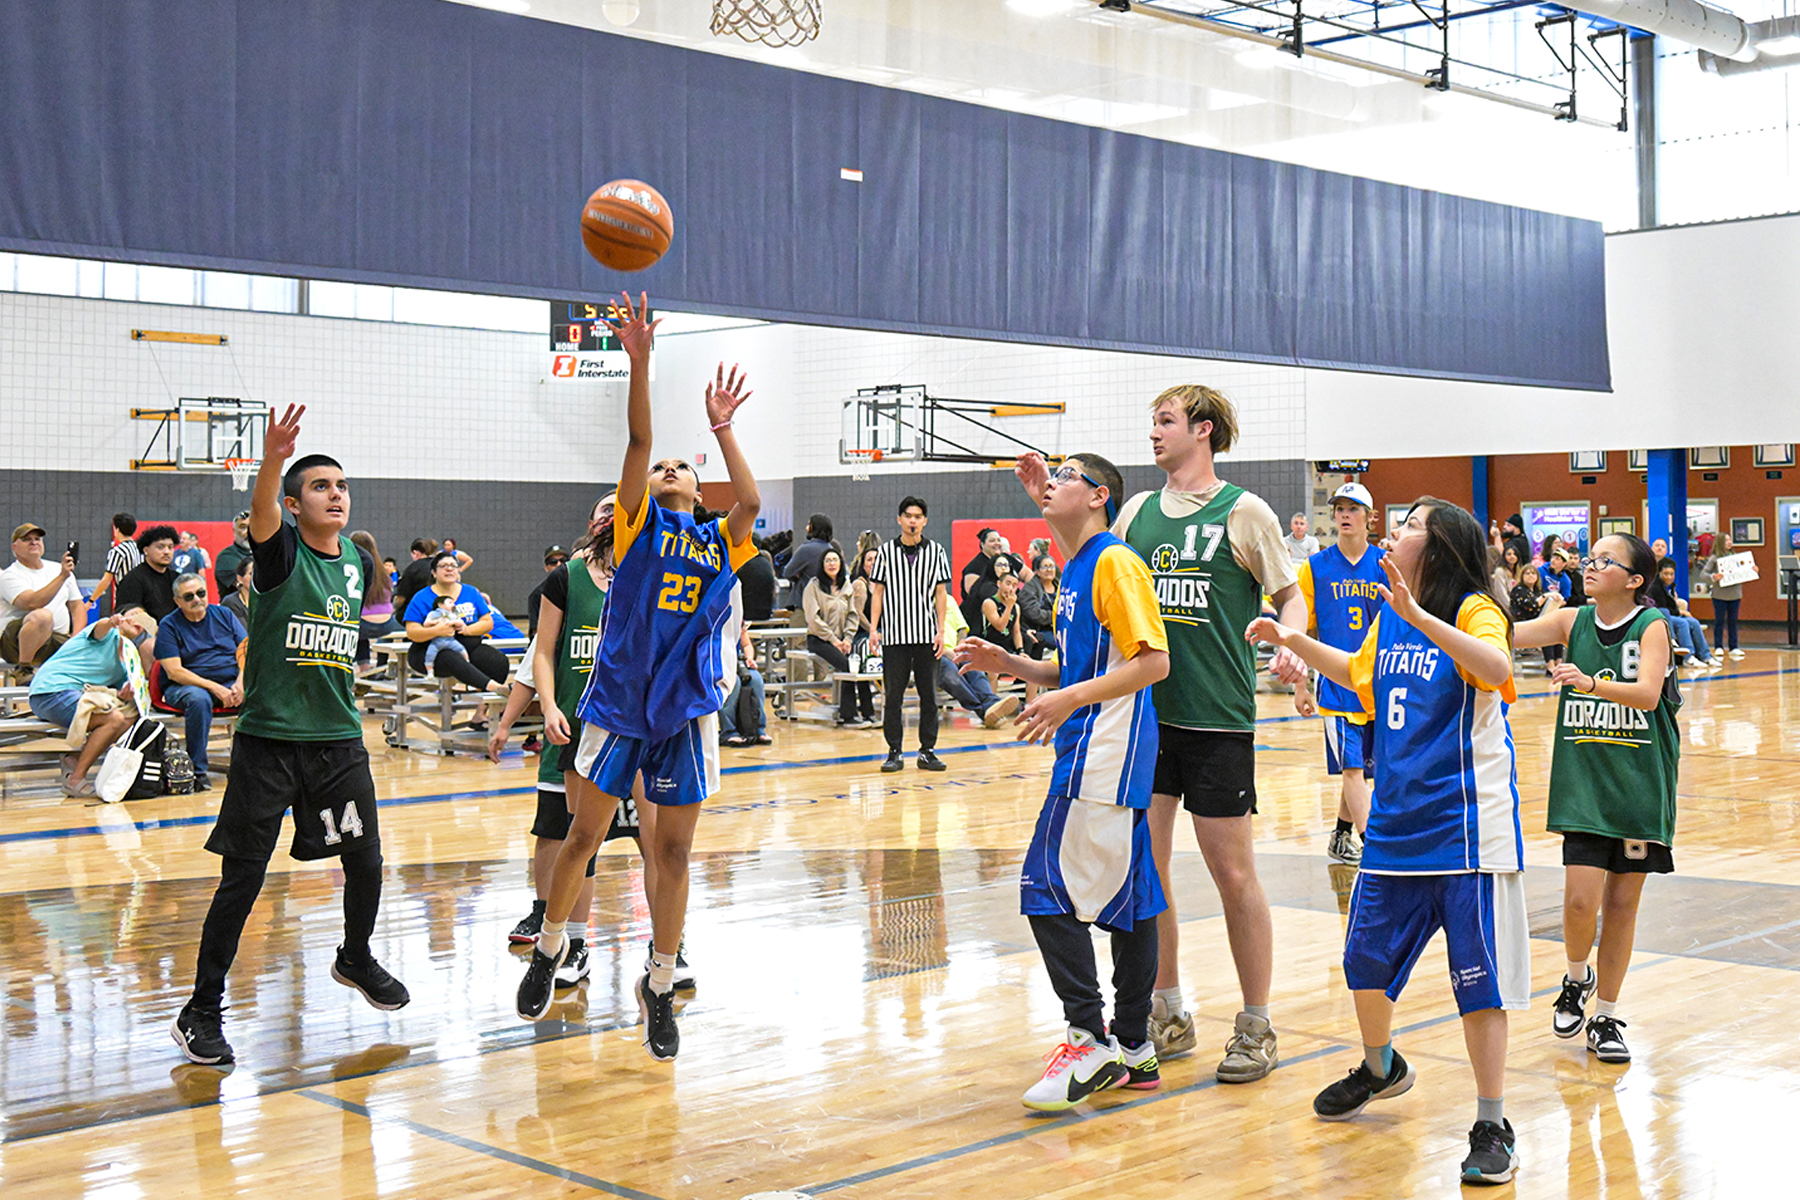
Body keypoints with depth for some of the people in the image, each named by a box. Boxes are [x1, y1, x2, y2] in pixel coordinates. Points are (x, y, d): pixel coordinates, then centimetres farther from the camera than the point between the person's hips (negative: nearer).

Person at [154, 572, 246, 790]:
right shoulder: (169, 626, 1)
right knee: (199, 699, -38)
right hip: (186, 685, -3)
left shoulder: (223, 614, 11)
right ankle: (198, 770, -29)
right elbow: (174, 672, -9)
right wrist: (215, 688, -20)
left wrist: (241, 682, -13)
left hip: (231, 682, 3)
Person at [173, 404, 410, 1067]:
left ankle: (356, 960, 39)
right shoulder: (282, 551, -8)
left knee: (365, 861, 12)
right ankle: (202, 1009, 9)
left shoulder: (354, 556, 8)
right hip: (268, 740, -5)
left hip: (338, 739, 5)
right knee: (243, 876, -2)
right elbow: (261, 512, -32)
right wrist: (271, 461, -53)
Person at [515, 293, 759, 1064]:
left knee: (674, 853, 4)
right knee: (583, 835, 8)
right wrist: (639, 361, -19)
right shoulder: (639, 525, 4)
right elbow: (637, 441, -9)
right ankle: (549, 949, 30)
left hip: (686, 712, 2)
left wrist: (721, 426, -9)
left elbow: (752, 502, -13)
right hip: (617, 702, -1)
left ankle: (660, 987, 17)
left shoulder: (720, 542, 9)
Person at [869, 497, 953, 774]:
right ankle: (895, 752, 8)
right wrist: (873, 629, -2)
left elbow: (941, 592, 6)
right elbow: (878, 592, 6)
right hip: (894, 635, -1)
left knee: (929, 694, 4)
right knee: (892, 695, 0)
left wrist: (941, 630, -2)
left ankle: (927, 751, 12)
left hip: (927, 634, 1)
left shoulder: (935, 551, 5)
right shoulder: (886, 551, 4)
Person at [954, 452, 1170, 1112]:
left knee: (1049, 886, -10)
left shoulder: (1115, 563, -11)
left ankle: (1090, 1039, -4)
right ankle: (1134, 1049, 18)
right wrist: (1009, 663, 12)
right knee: (1124, 893, 11)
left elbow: (1153, 661, -19)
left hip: (1105, 754, -10)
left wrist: (1070, 699, -23)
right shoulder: (1076, 571, 18)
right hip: (1092, 752, 10)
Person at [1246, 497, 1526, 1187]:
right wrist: (1294, 641, 20)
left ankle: (1492, 1128, 8)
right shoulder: (1388, 617, 9)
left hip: (1465, 829, -7)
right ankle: (1380, 1069, 42)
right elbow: (1357, 672, 30)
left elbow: (1498, 668, -35)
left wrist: (1420, 618, -42)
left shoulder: (1472, 610, -12)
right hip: (1395, 821, 7)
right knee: (1365, 960, 16)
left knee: (1479, 982, -3)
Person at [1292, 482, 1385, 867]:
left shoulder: (1385, 565, 3)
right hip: (1337, 683, -2)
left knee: (1360, 768, 11)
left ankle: (1342, 836, 29)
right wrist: (1300, 686, 1)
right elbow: (1301, 630, 4)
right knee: (1351, 766, -10)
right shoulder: (1315, 567, 1)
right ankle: (1367, 844, -13)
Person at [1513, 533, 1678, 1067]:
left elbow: (1647, 693, -24)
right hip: (1584, 782, 2)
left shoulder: (1652, 626, -9)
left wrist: (1589, 682, -41)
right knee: (1581, 899, -10)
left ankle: (1605, 1017, 20)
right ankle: (1577, 979, 21)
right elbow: (1505, 633, -12)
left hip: (1639, 783, -1)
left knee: (1622, 902, 6)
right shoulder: (1573, 621, 1)